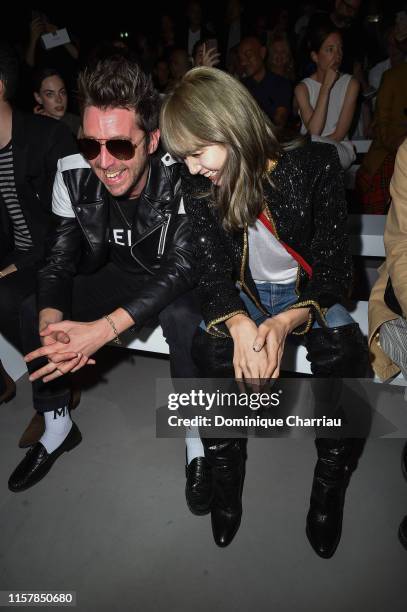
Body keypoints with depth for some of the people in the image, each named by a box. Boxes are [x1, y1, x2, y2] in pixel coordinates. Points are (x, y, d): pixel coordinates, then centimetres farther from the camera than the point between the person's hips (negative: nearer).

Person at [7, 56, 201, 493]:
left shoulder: (181, 174, -29)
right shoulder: (73, 174, -17)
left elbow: (183, 266, -33)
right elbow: (60, 257, -12)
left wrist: (104, 329, -43)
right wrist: (51, 322, -34)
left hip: (180, 281, -4)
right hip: (121, 273, 5)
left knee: (184, 320, -36)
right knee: (32, 312, -8)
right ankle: (57, 427, 14)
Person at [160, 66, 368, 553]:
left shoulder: (315, 165, -18)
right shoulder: (198, 186, -10)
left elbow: (333, 269, -17)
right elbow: (213, 272, -12)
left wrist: (286, 322, -37)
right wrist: (240, 325, -35)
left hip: (307, 292, -1)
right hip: (243, 295, 2)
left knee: (344, 350, -30)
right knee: (210, 348, -29)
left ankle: (330, 482, -7)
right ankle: (224, 474, -7)